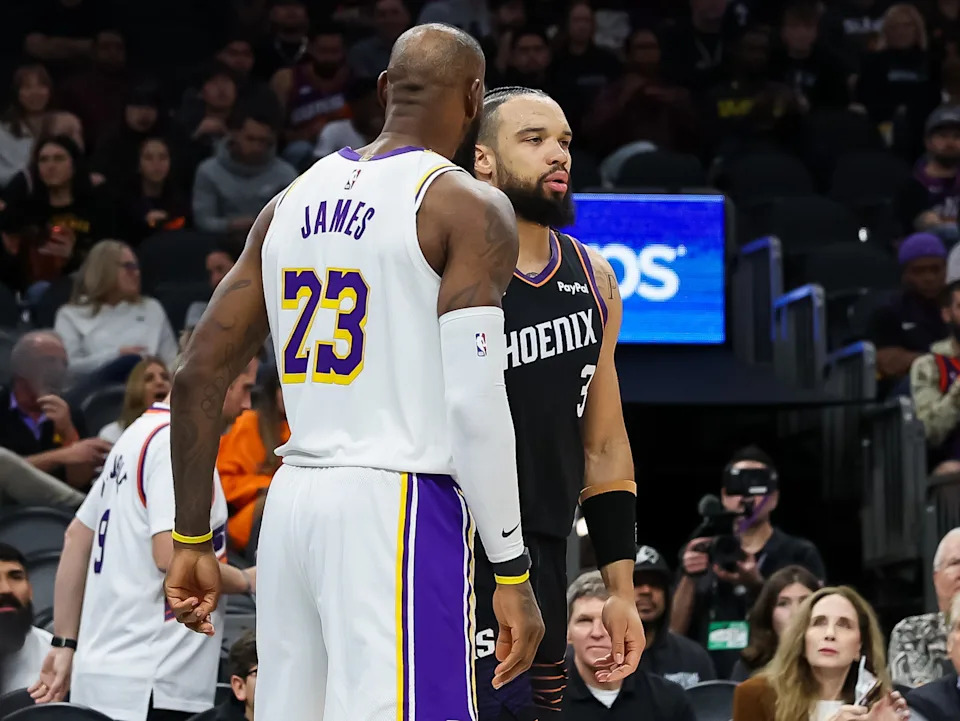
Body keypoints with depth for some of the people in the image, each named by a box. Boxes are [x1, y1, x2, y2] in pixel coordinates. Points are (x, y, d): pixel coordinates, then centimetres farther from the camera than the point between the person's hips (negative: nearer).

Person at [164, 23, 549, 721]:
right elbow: (474, 404, -14)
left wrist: (192, 540, 19)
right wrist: (512, 572, -10)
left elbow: (197, 379, 13)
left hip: (293, 502, 7)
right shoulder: (470, 207, -5)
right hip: (399, 507, -7)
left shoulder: (293, 201, 14)